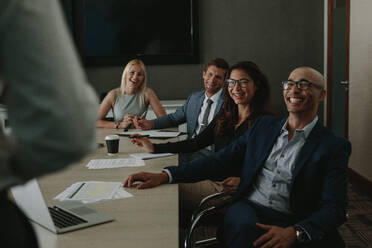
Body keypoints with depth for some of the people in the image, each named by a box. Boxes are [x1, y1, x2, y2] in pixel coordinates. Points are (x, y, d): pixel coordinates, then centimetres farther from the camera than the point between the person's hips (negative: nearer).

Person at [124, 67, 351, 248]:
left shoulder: (335, 147, 4)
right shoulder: (263, 126, 17)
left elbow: (334, 207, -6)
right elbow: (222, 161, 12)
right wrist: (164, 176, -1)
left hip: (294, 222, -1)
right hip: (248, 209, 2)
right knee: (245, 228, -35)